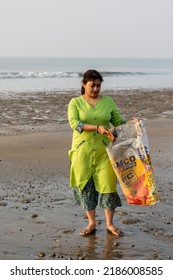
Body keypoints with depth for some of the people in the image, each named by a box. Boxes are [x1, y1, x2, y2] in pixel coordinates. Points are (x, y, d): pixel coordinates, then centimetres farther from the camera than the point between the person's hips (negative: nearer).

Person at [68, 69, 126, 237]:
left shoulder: (108, 102, 7)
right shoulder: (75, 102, 0)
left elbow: (118, 121, 10)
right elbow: (74, 123, -15)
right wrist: (97, 127, -25)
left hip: (104, 150, 1)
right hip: (82, 150, -1)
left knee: (107, 185, -1)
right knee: (85, 186, 4)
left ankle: (110, 224, 12)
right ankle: (91, 223, 17)